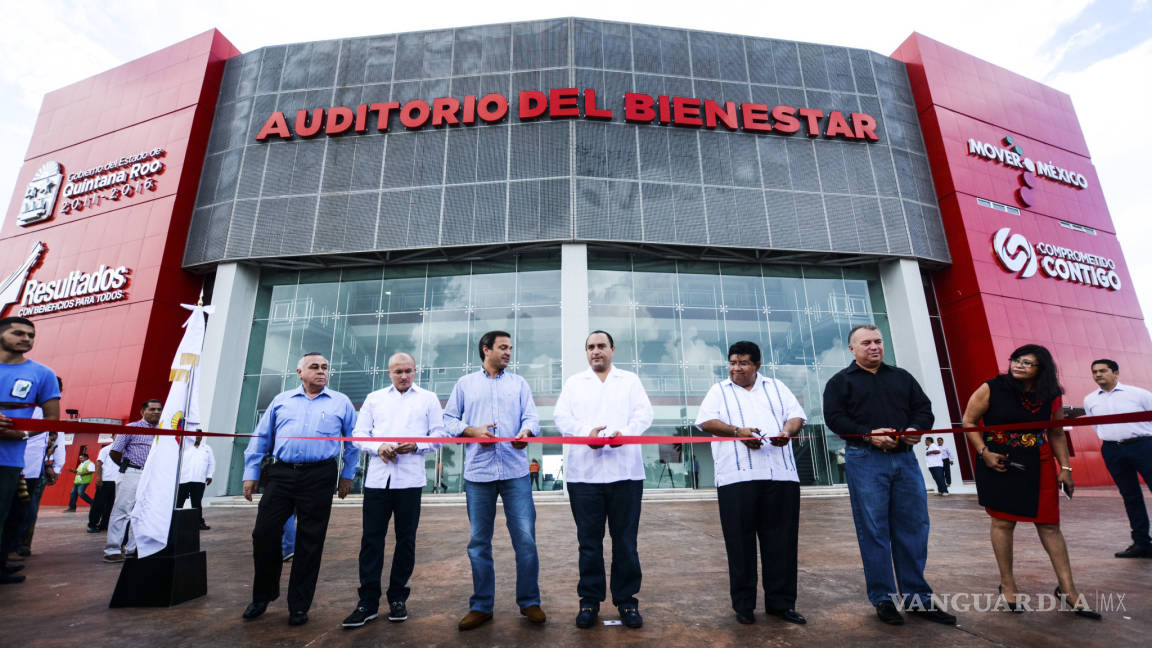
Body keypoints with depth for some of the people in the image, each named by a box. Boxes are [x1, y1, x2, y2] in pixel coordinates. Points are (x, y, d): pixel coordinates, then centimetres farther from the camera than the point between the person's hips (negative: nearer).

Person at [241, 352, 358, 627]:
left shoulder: (341, 403, 8)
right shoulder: (281, 400, 13)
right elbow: (260, 438, 14)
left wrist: (347, 475, 5)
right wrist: (251, 473, 9)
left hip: (319, 477, -2)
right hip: (281, 474, 2)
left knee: (310, 542, 4)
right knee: (264, 533, 2)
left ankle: (299, 605, 19)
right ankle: (263, 595, 28)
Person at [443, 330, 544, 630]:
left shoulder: (519, 383, 12)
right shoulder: (465, 383, 12)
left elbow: (532, 417, 2)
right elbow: (449, 419, 8)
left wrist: (526, 432, -20)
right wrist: (472, 431, -10)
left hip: (515, 471, 0)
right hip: (478, 472, 0)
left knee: (526, 538, -1)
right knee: (479, 541, 9)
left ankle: (529, 601, 18)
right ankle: (481, 606, 24)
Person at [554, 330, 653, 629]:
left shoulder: (630, 380, 15)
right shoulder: (574, 382, 15)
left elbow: (644, 413, 2)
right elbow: (562, 416, 2)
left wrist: (625, 432, -19)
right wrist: (586, 432, -18)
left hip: (625, 471, 0)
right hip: (584, 472, 1)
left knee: (625, 540, 6)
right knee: (589, 541, 7)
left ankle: (627, 600, 20)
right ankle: (589, 600, 21)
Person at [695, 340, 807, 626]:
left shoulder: (776, 387, 21)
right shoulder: (720, 390, 13)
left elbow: (796, 415, 13)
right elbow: (706, 421, 0)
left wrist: (787, 431, -10)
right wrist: (738, 431, -15)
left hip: (781, 475, 2)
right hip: (737, 476, -2)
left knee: (782, 540, 6)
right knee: (740, 543, 3)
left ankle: (781, 602, 20)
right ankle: (744, 604, 16)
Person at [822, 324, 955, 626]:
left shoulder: (902, 377, 18)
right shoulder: (841, 381, 4)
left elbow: (924, 408, 15)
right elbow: (834, 418, -6)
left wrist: (917, 428, -6)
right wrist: (869, 434, -18)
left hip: (905, 458, 4)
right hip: (865, 461, -4)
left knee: (914, 527, 7)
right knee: (874, 531, 1)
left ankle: (917, 598, 21)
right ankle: (883, 599, 12)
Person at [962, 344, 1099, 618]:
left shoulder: (1051, 397, 2)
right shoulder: (991, 389, -10)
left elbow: (1056, 433, 11)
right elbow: (969, 421, -4)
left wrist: (1065, 467, 6)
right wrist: (984, 452, -12)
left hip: (1038, 466, 3)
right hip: (998, 464, -3)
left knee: (1049, 524, 7)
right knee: (1002, 522, 4)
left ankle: (1067, 587, 22)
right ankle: (1007, 584, 18)